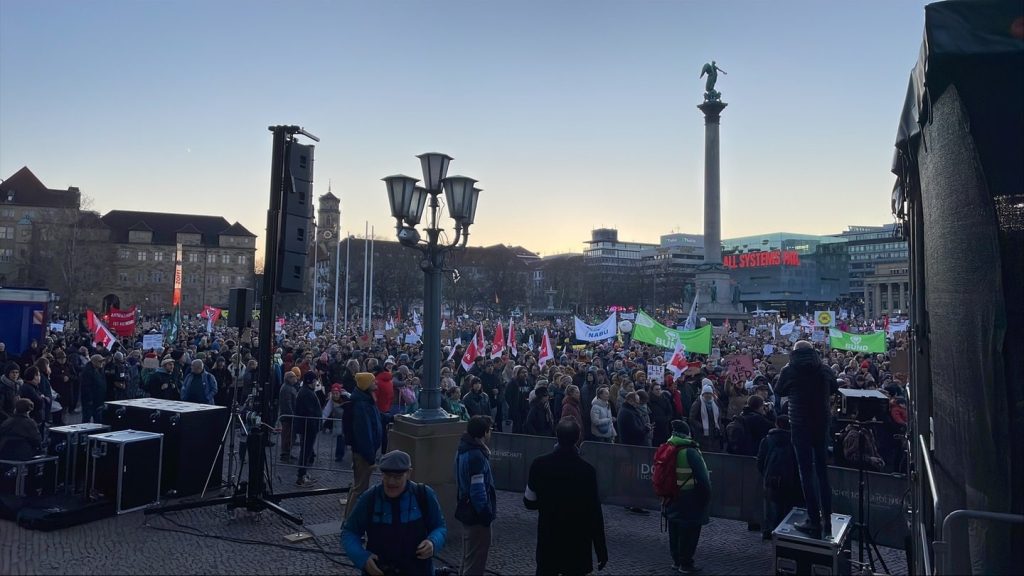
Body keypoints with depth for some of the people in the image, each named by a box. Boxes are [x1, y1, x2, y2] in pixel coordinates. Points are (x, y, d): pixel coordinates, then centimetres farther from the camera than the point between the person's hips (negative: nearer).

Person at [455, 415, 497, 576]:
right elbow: (478, 491, -26)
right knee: (476, 562, 2)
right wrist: (486, 514, -16)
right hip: (477, 516, -10)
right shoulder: (476, 456, -24)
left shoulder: (464, 449, 6)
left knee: (469, 555, 23)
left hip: (467, 511, 10)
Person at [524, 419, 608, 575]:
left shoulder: (539, 464, -10)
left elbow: (529, 502, -1)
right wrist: (602, 549, -2)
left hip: (548, 538, 2)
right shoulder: (587, 470, -16)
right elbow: (594, 512, -11)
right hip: (577, 542, -2)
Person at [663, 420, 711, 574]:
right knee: (689, 531, 4)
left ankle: (676, 560, 27)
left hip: (672, 497, 7)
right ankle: (685, 564, 10)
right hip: (690, 499, -7)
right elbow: (702, 477, -20)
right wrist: (706, 497, -9)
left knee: (675, 530, 16)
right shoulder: (690, 451, -19)